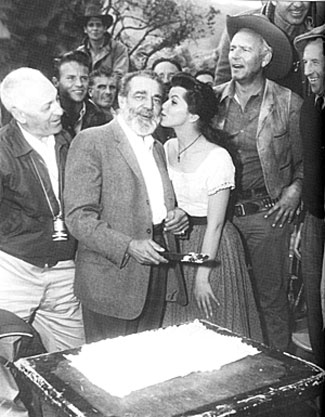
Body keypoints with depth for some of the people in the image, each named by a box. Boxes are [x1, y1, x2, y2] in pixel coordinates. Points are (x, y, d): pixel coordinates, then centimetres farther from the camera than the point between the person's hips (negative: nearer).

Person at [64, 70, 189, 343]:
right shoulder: (91, 142, -7)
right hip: (112, 280, -6)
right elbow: (79, 218, -13)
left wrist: (176, 216, 3)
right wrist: (128, 246, -24)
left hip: (156, 280, 7)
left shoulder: (157, 148, 17)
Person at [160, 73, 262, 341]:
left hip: (211, 247, -6)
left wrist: (202, 277, -16)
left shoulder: (217, 158, -20)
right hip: (175, 244, 6)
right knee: (177, 333, 17)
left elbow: (215, 225, -18)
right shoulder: (168, 148, 0)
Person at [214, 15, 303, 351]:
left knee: (271, 298, 7)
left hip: (267, 215, -2)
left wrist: (296, 188, -8)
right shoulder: (214, 99, 3)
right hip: (222, 213, 3)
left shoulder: (288, 103, -3)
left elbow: (305, 159, 8)